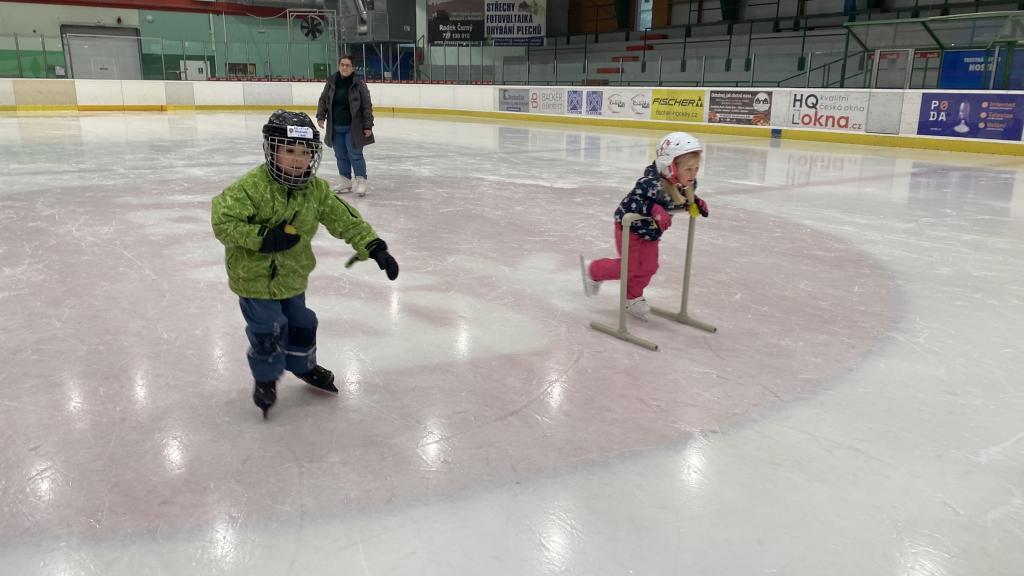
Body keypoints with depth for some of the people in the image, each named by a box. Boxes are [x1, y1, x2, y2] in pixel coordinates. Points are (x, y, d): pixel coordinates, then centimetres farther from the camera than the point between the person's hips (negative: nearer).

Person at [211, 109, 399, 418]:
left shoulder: (316, 189, -8)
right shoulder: (252, 186, -25)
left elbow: (344, 218, -6)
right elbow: (223, 221, -25)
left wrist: (374, 247, -14)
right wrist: (262, 236, -32)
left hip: (292, 274, 6)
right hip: (254, 276, -6)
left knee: (301, 323, 19)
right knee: (268, 331, 0)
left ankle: (303, 366, 46)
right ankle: (266, 378, 27)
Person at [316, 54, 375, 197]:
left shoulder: (359, 84, -8)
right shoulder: (331, 82, 2)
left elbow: (367, 106, -7)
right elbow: (323, 100, 12)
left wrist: (368, 125, -11)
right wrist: (321, 116, 0)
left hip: (353, 127, -4)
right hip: (335, 128, 4)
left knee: (355, 155, -4)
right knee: (341, 156, 12)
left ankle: (361, 182, 6)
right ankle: (346, 183, 23)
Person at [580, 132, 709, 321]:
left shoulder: (687, 184, -13)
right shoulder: (651, 183, -37)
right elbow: (632, 201, -39)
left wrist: (695, 202, -9)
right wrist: (654, 210, -51)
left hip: (652, 232, 7)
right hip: (629, 227, -7)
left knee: (649, 267, 7)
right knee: (628, 268, 0)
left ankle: (633, 298, 30)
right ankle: (593, 271, 25)